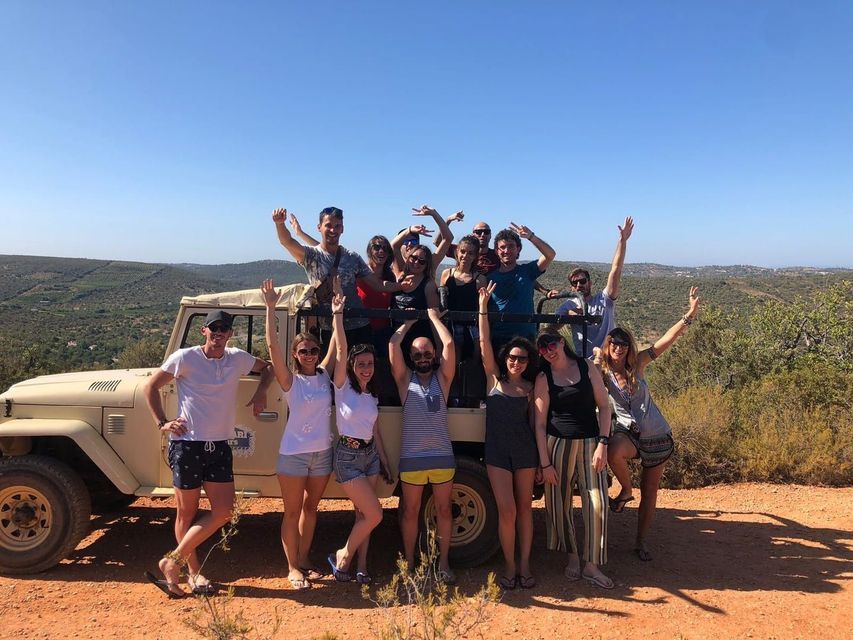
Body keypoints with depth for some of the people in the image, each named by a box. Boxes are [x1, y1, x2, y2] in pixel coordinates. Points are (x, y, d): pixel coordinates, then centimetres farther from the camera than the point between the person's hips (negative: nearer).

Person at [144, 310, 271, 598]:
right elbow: (151, 386, 1)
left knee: (223, 511, 0)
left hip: (219, 446, 4)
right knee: (187, 512, 6)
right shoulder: (184, 358, -7)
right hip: (187, 445, -4)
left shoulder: (238, 358, 3)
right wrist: (162, 423, -5)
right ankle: (193, 571, 24)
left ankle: (173, 561, 14)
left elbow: (268, 366, 21)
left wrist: (260, 393, 6)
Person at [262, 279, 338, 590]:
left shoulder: (324, 375, 1)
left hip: (322, 453, 5)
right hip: (293, 455, -4)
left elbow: (336, 344, -2)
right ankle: (293, 568, 17)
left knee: (310, 508, 16)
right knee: (292, 512, 6)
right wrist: (270, 308, -27)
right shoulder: (290, 381, -10)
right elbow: (273, 347, -21)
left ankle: (304, 560, 29)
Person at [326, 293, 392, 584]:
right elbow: (341, 350, -20)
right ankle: (342, 557, 11)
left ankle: (361, 567, 18)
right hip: (348, 456, -6)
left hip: (370, 454, 6)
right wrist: (337, 314, -24)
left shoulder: (372, 396, 9)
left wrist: (384, 459, 14)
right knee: (375, 514, -8)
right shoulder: (343, 387, -9)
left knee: (363, 514, 9)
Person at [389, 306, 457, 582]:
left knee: (443, 510, 10)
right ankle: (409, 563, 24)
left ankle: (444, 563, 23)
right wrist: (409, 321, 5)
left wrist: (434, 317, 3)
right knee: (410, 511, 10)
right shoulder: (405, 379, 2)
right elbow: (393, 345, -7)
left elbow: (449, 344, -8)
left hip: (442, 456, 1)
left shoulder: (442, 378, 4)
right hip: (411, 457, -1)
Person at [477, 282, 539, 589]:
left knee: (524, 508, 8)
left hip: (525, 450, 2)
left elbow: (535, 421, 8)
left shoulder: (530, 387, 5)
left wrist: (541, 459, 7)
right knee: (507, 511, -5)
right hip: (497, 451, -2)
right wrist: (483, 306, -13)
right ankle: (509, 566, 12)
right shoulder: (494, 379, 1)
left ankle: (524, 565, 19)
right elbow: (484, 343, -7)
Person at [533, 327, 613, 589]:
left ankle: (591, 565, 10)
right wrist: (545, 463, -6)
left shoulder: (587, 368, 2)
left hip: (589, 444, 1)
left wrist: (602, 443, -8)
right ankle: (572, 557, 26)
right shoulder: (543, 379, -1)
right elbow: (540, 423, -3)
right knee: (560, 504, 6)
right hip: (558, 445, 0)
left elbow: (604, 407, 3)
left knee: (597, 504, -4)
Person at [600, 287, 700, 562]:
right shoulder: (601, 373, -7)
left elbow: (667, 340, -12)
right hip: (627, 433, -2)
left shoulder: (638, 364, -5)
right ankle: (626, 491, -6)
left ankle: (641, 542, 29)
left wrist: (690, 314, -19)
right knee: (614, 454, -37)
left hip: (657, 436, 2)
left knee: (650, 492, 10)